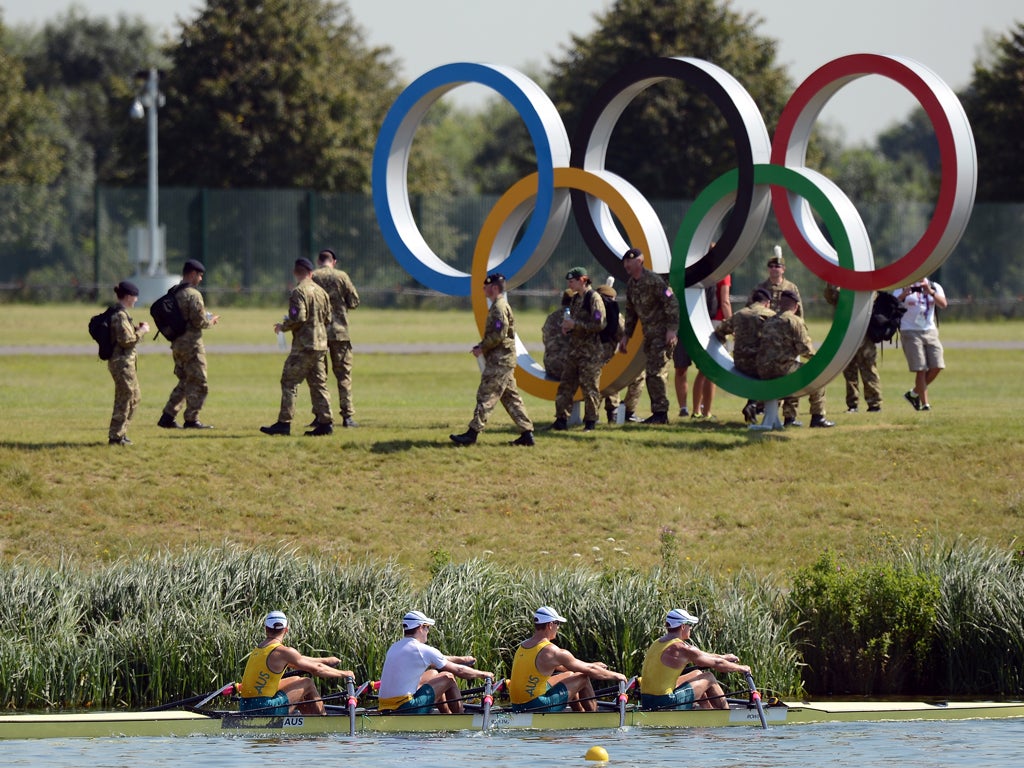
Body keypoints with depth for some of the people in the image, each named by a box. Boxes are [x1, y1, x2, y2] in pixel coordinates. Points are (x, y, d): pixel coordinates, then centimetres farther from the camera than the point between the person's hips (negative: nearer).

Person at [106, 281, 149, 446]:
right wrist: (141, 331, -10)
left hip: (128, 361, 11)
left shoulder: (121, 313, 15)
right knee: (125, 398, -5)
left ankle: (120, 433, 21)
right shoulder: (120, 316, -17)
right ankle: (115, 436, -1)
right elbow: (126, 340, -22)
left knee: (135, 397, 16)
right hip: (122, 361, -11)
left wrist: (138, 329, 10)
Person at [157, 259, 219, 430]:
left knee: (184, 381, 17)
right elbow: (200, 322, -19)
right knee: (198, 383, 0)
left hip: (177, 343, 8)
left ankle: (167, 416, 13)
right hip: (191, 343, -8)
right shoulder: (193, 294, -15)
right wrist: (211, 321, 3)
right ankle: (191, 419, 1)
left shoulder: (174, 293, 11)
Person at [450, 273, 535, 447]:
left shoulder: (499, 308, -14)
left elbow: (499, 335, -22)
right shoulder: (499, 307, 18)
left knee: (486, 396, -9)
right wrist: (482, 346, 13)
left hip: (499, 361, -10)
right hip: (504, 360, 10)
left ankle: (472, 433, -10)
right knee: (511, 397, 10)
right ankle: (527, 433, 9)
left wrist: (482, 348, -13)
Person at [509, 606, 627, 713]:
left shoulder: (523, 646, 11)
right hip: (537, 707, -8)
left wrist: (592, 665, 32)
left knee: (569, 675, 28)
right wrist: (615, 676, 12)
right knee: (583, 678, 5)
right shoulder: (553, 652, -15)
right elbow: (589, 670, -5)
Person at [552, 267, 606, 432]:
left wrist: (575, 325, -18)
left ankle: (590, 421, 4)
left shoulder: (594, 298, -11)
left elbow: (598, 324, -17)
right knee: (566, 384, 5)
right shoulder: (575, 299, 14)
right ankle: (561, 419, 9)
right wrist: (567, 327, 4)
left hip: (590, 351, -8)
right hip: (574, 348, 8)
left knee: (589, 386, -3)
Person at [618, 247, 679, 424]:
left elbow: (672, 304, -18)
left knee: (656, 372, -13)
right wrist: (626, 335, 20)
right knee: (651, 373, 9)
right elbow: (631, 312, 22)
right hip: (649, 334, 9)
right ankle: (658, 413, 15)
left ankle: (660, 413, -10)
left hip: (662, 334, -9)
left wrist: (671, 329, -22)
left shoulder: (653, 281, -16)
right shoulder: (630, 284, 11)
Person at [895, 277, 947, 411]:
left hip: (930, 331, 4)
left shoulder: (934, 287, 9)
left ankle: (914, 394, 14)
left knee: (937, 367, -5)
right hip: (911, 333, -4)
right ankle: (924, 404, -4)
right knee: (921, 370, -9)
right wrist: (904, 294, -27)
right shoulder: (903, 287, 2)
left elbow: (943, 304, -7)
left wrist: (931, 292, -22)